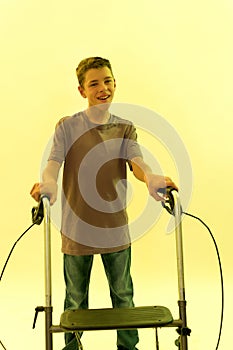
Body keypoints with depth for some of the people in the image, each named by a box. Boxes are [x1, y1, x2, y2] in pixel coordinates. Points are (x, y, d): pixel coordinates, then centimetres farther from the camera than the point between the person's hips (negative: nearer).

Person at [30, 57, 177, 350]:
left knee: (123, 295, 12)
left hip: (115, 227, 2)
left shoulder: (125, 128, 4)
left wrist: (150, 177, -36)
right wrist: (48, 182, -38)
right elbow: (54, 163, -13)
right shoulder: (67, 127, 0)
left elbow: (136, 161, -12)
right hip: (76, 228, -1)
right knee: (75, 298, 13)